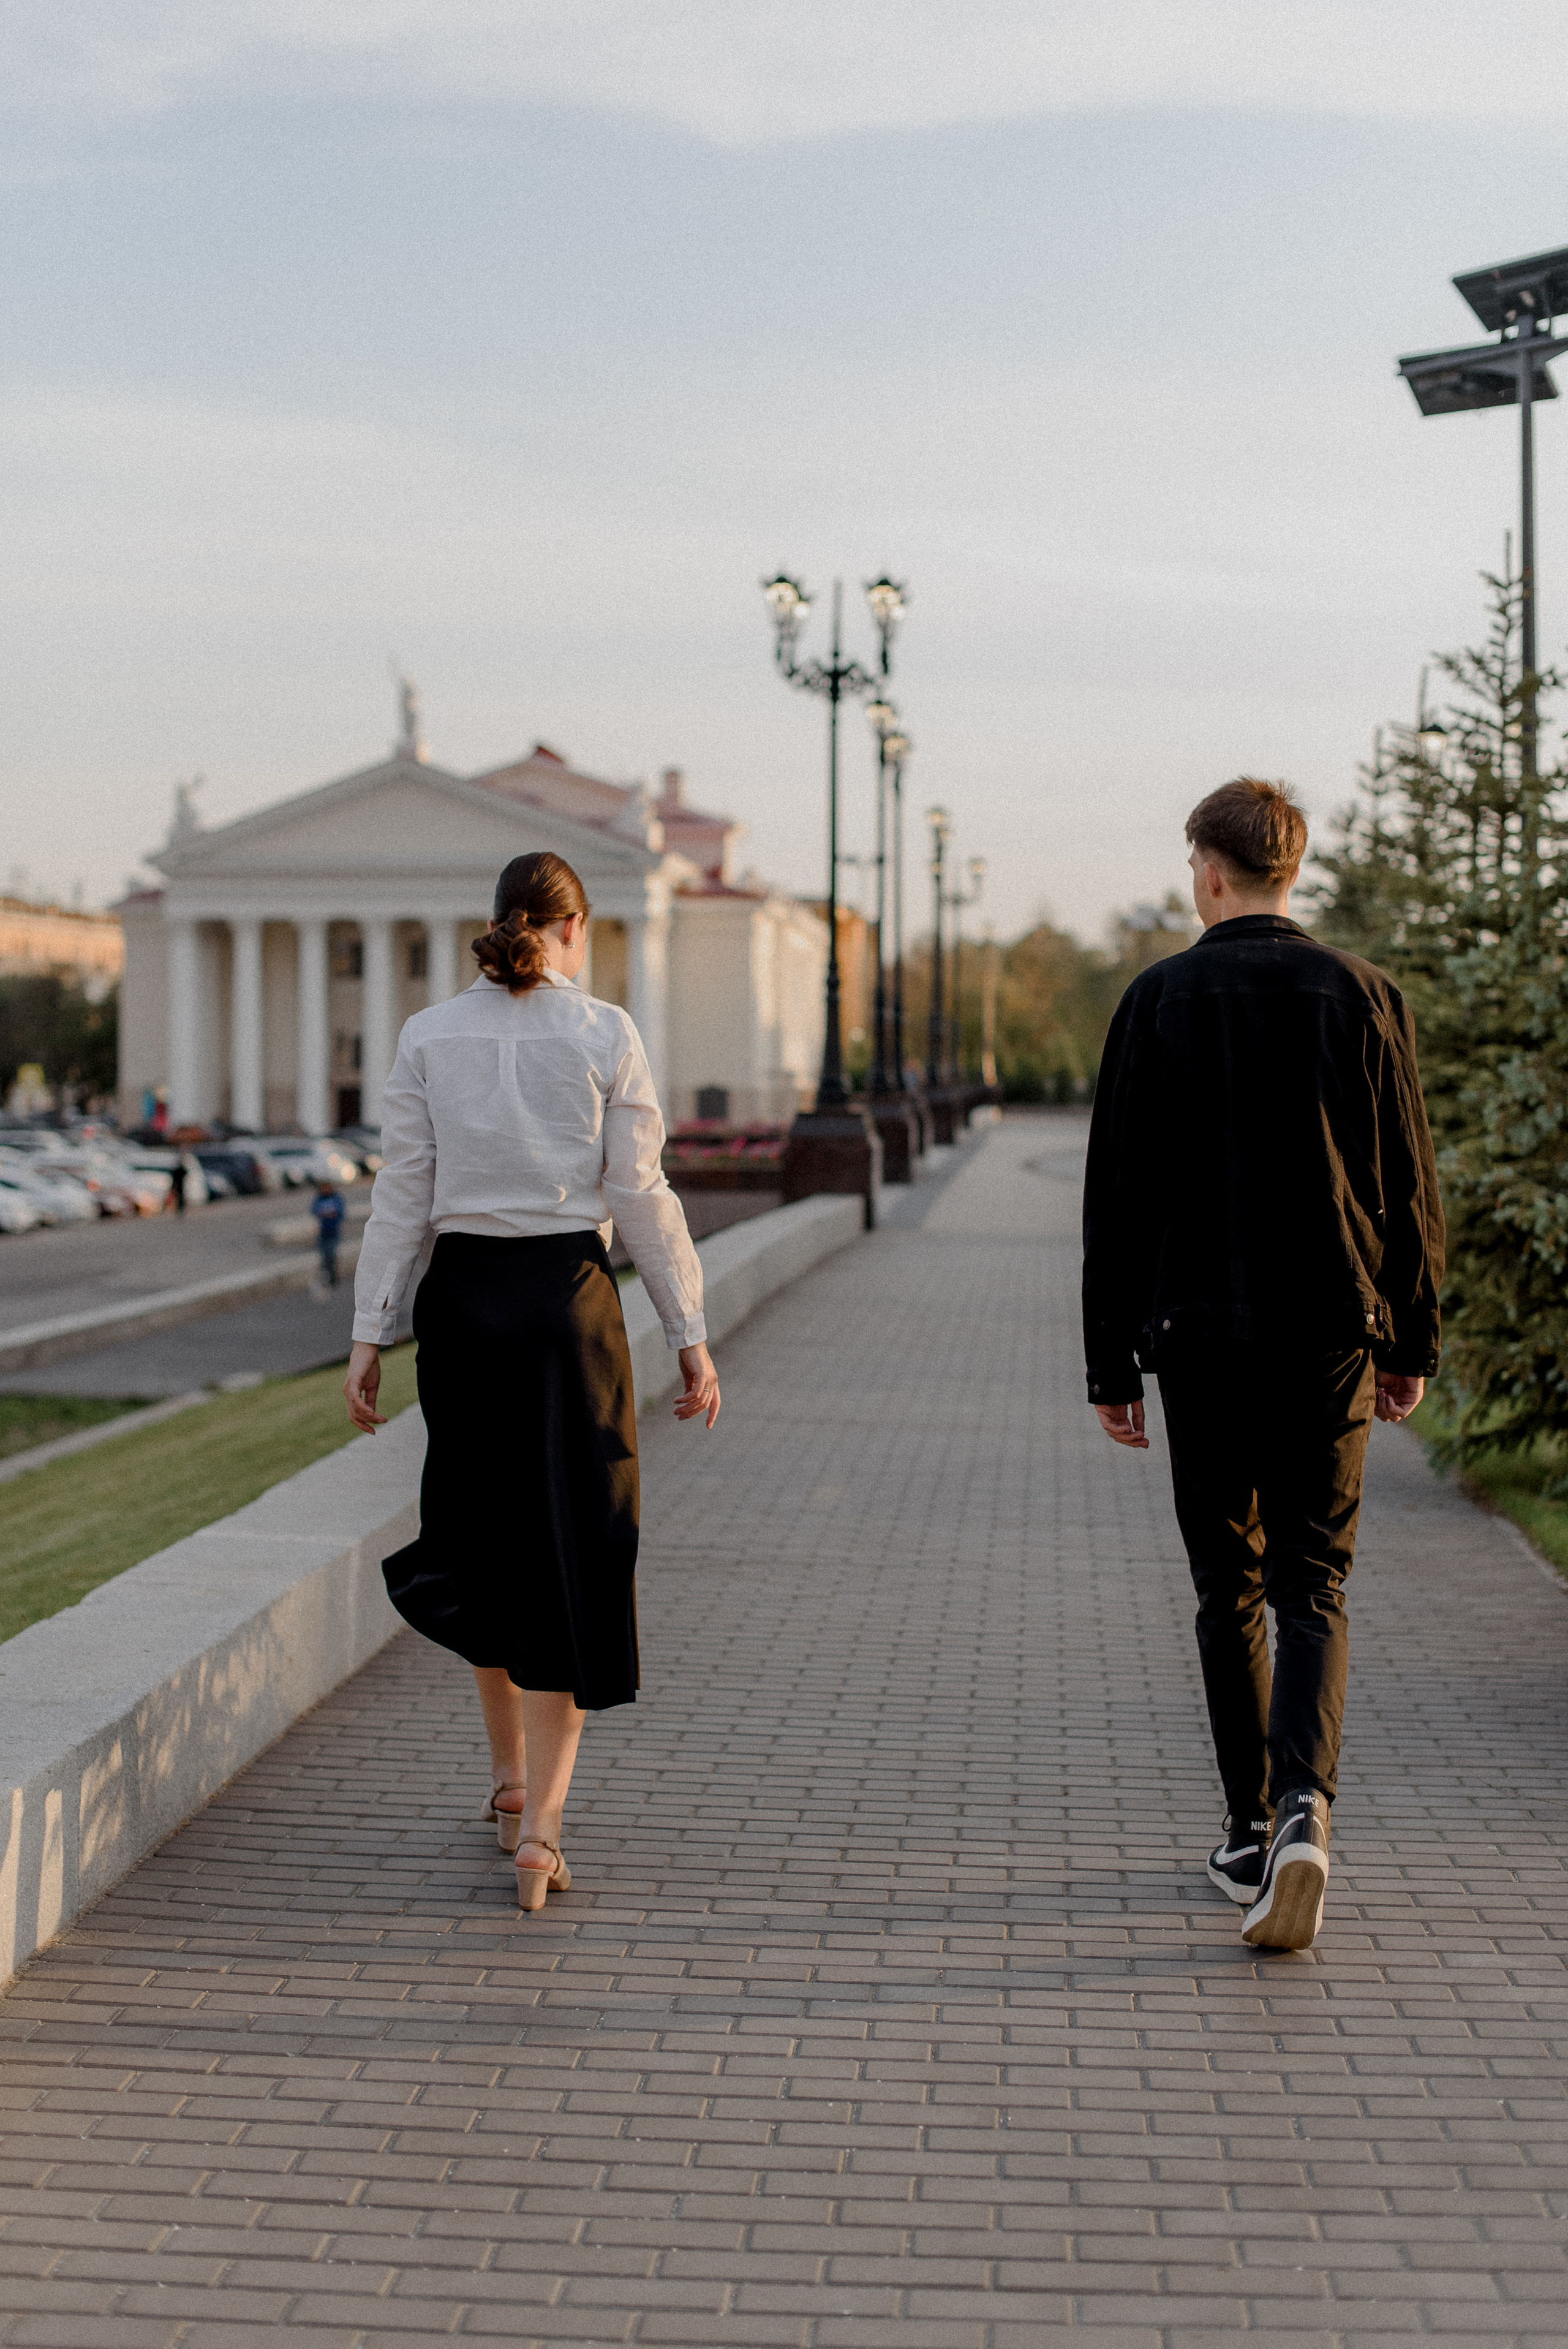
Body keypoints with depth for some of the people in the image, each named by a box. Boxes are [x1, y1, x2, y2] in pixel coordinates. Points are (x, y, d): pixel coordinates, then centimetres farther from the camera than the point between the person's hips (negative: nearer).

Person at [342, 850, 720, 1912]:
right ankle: (540, 1820, -5)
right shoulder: (605, 1035, -4)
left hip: (460, 1298, 3)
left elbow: (404, 1196, 1)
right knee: (570, 1551, 3)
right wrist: (691, 1335, 0)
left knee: (485, 1536, 19)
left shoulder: (430, 1036, 2)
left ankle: (510, 1777, 32)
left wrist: (370, 1335, 5)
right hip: (568, 1297, -3)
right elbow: (640, 1197, -6)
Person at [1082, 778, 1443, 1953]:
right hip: (1331, 1332, 1)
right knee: (1312, 1590, 5)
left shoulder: (1160, 999, -2)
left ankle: (1252, 1832, 18)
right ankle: (1302, 1808, -16)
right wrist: (1412, 1342, 12)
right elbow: (1410, 1187, 2)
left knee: (1228, 1591, 12)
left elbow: (1117, 1197, -2)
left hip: (1201, 1336, 0)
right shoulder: (1364, 995, 0)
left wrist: (1112, 1363, 4)